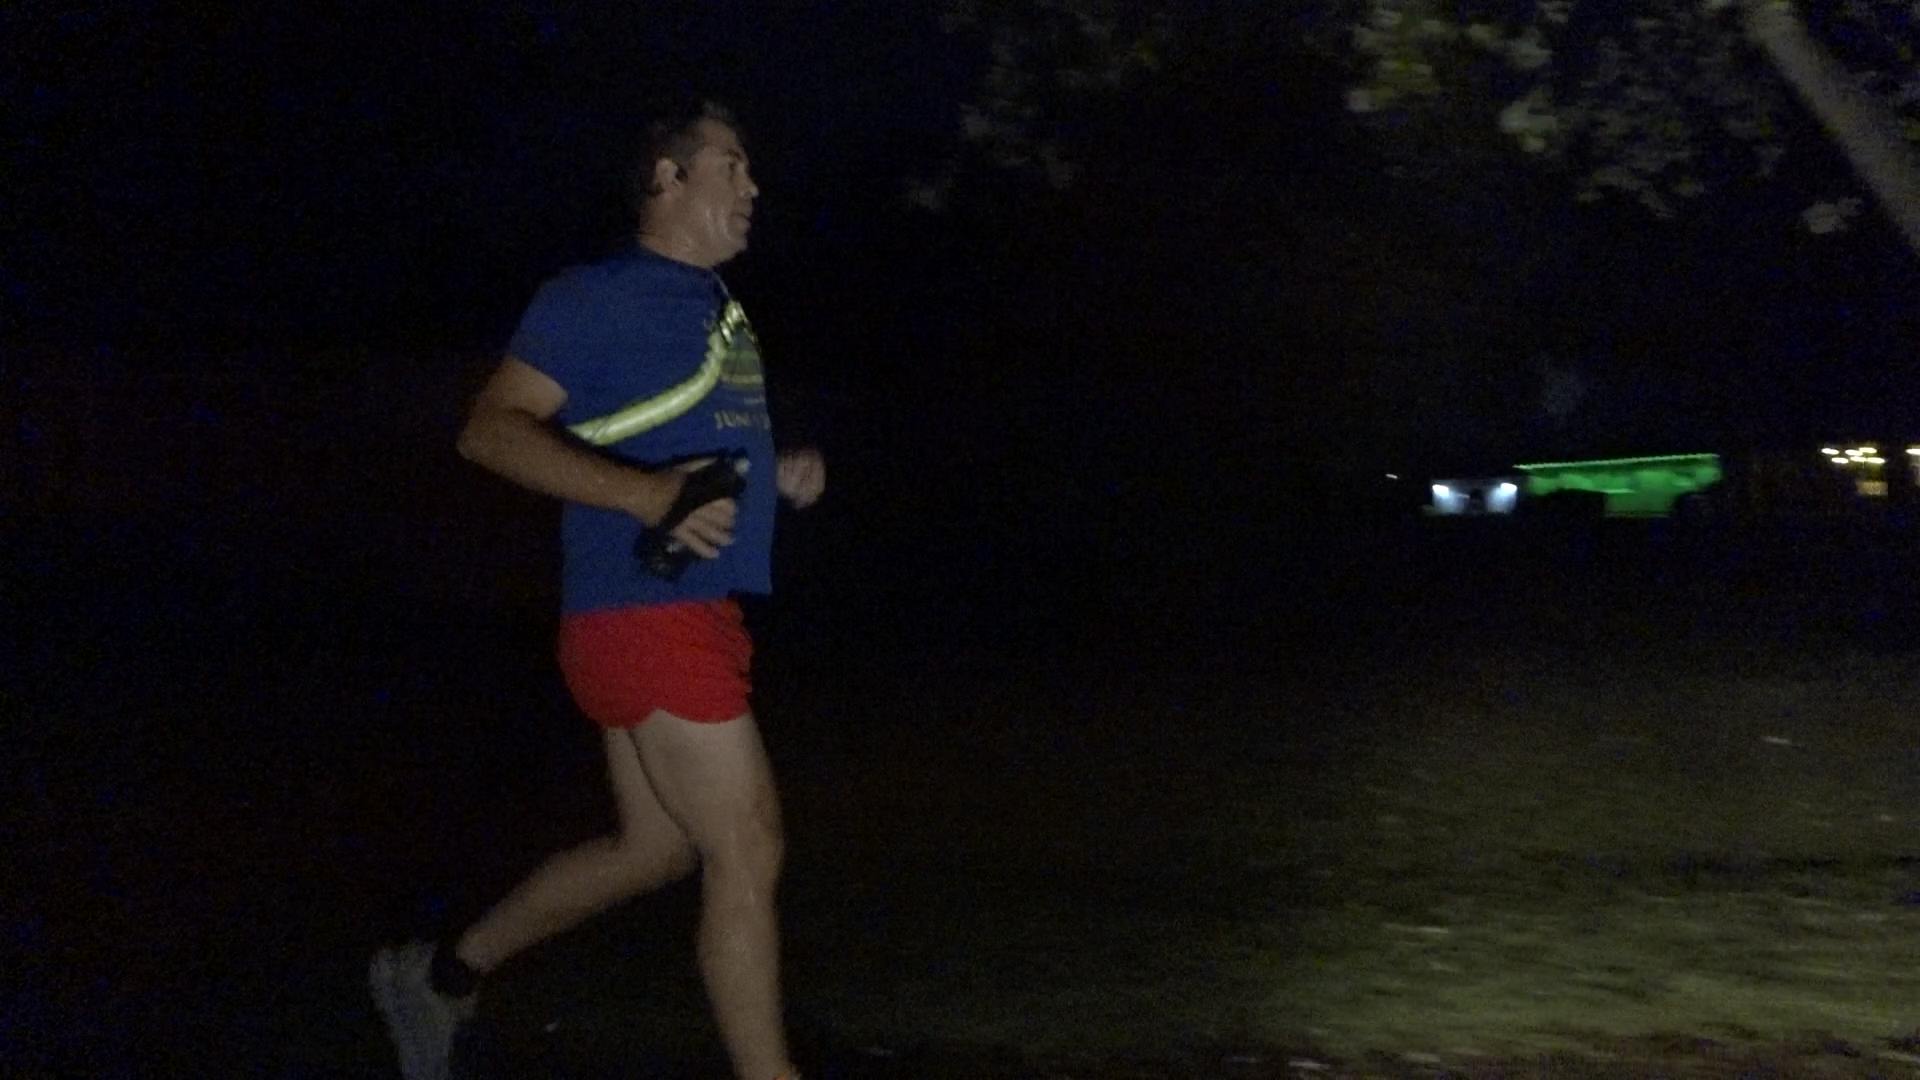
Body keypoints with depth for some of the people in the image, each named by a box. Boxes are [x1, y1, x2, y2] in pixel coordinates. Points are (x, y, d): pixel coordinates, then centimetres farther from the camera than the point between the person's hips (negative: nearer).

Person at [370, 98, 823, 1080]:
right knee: (747, 850, -7)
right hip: (645, 617, -10)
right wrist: (646, 496, -30)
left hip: (692, 615, 10)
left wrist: (776, 476, 10)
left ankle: (440, 975, 31)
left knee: (654, 849, 17)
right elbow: (493, 429, -17)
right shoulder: (598, 298, -10)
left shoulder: (712, 306, 17)